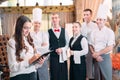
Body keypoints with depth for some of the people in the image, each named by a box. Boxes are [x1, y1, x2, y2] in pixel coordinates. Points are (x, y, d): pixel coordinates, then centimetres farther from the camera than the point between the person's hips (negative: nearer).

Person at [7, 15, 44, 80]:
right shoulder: (12, 42, -12)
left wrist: (38, 61, -6)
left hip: (32, 74, 6)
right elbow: (13, 67, -16)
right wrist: (29, 61, -24)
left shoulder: (28, 40, 8)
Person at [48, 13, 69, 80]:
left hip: (63, 56, 2)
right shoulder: (49, 32, 0)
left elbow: (67, 43, 5)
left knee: (63, 74, 7)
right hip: (53, 56, -2)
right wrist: (55, 50, -12)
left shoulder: (64, 31, 7)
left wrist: (62, 49, -10)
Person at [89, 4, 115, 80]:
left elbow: (110, 48, -15)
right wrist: (95, 55, -8)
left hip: (105, 58, -4)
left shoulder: (109, 32, -9)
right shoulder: (94, 32, 7)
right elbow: (91, 46, 8)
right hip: (96, 58, 4)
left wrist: (97, 53, -10)